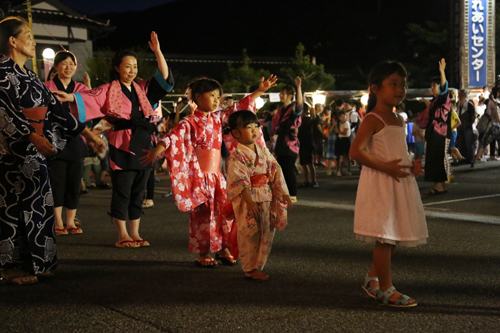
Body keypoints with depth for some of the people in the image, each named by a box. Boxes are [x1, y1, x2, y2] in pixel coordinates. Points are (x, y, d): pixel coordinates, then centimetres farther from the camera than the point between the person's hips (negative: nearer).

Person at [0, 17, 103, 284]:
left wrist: (86, 133, 13)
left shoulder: (28, 75, 17)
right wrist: (33, 137, -33)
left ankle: (32, 264, 15)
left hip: (35, 151, 9)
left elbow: (54, 107, 16)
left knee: (37, 205, 9)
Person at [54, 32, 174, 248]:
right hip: (122, 145, -5)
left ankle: (135, 234, 16)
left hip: (144, 144, 5)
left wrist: (157, 52, -1)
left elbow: (164, 78, 8)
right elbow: (91, 97, -15)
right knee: (122, 192, -1)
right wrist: (70, 97, -34)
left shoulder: (142, 89, 14)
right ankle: (123, 236, 7)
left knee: (138, 191, 9)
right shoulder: (109, 90, 0)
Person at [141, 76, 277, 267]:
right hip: (198, 176, -6)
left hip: (216, 175, 6)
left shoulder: (218, 118, 10)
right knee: (202, 214, -2)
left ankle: (223, 249, 20)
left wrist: (260, 91, 16)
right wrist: (157, 151, -39)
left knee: (225, 212, 7)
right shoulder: (189, 122, -9)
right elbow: (173, 136, -23)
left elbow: (239, 107, 16)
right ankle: (203, 253, 9)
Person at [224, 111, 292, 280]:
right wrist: (249, 201, -26)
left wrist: (283, 193, 7)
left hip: (267, 199, 7)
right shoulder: (237, 156, -13)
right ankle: (250, 269, 10)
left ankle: (257, 266, 24)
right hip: (248, 201, -7)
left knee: (267, 233, 11)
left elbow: (276, 171, 11)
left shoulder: (263, 150, 8)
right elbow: (239, 181, -19)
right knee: (250, 236, -2)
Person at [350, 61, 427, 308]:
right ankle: (385, 290, 6)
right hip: (380, 184, -9)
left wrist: (412, 164, 8)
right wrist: (385, 167, -24)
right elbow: (356, 151, -21)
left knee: (393, 237, 14)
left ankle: (373, 278, 30)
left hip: (400, 183, 9)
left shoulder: (399, 120, 16)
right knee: (385, 236, -3)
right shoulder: (373, 119, -11)